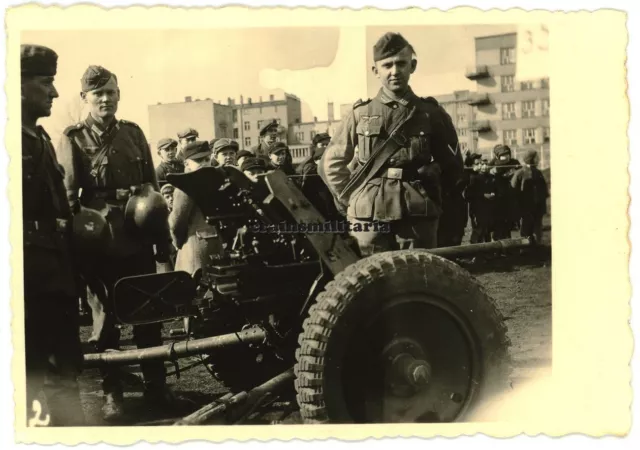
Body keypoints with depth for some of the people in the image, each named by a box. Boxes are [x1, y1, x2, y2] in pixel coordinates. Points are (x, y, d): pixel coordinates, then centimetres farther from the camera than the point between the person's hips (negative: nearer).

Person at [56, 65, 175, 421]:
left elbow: (152, 185, 14)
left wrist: (164, 239, 11)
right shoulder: (73, 139, 0)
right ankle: (112, 392, 15)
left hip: (139, 238, 3)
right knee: (108, 317, 5)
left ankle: (156, 384, 21)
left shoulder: (133, 132, 11)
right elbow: (68, 196, -5)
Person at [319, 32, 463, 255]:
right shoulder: (360, 114, 8)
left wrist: (432, 174, 2)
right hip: (370, 218, 0)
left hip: (418, 218, 1)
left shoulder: (431, 113, 9)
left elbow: (453, 168, 17)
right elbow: (331, 163, 14)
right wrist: (350, 199, 7)